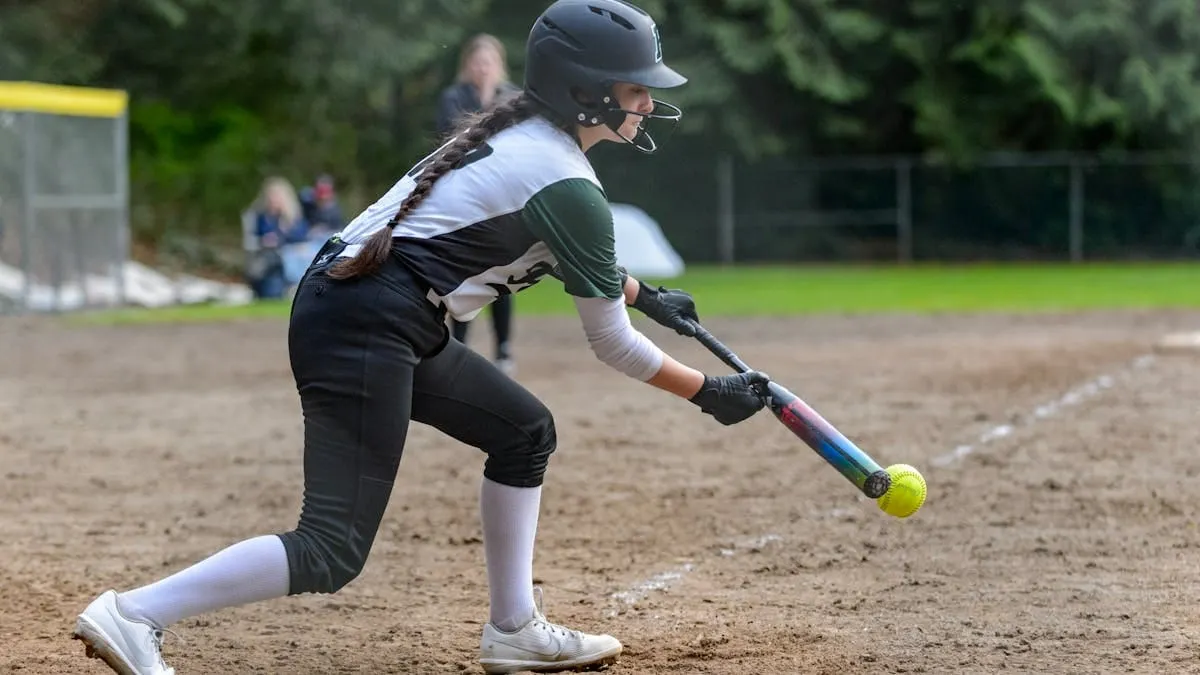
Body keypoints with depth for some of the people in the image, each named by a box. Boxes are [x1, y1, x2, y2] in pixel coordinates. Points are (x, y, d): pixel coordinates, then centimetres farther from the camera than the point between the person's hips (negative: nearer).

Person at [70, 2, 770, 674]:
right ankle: (134, 615, -16)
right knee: (333, 555, -12)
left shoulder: (520, 131, 15)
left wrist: (646, 294, 37)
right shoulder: (566, 184, -11)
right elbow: (612, 344, -4)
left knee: (525, 431, 21)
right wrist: (710, 393, 6)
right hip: (363, 331, -11)